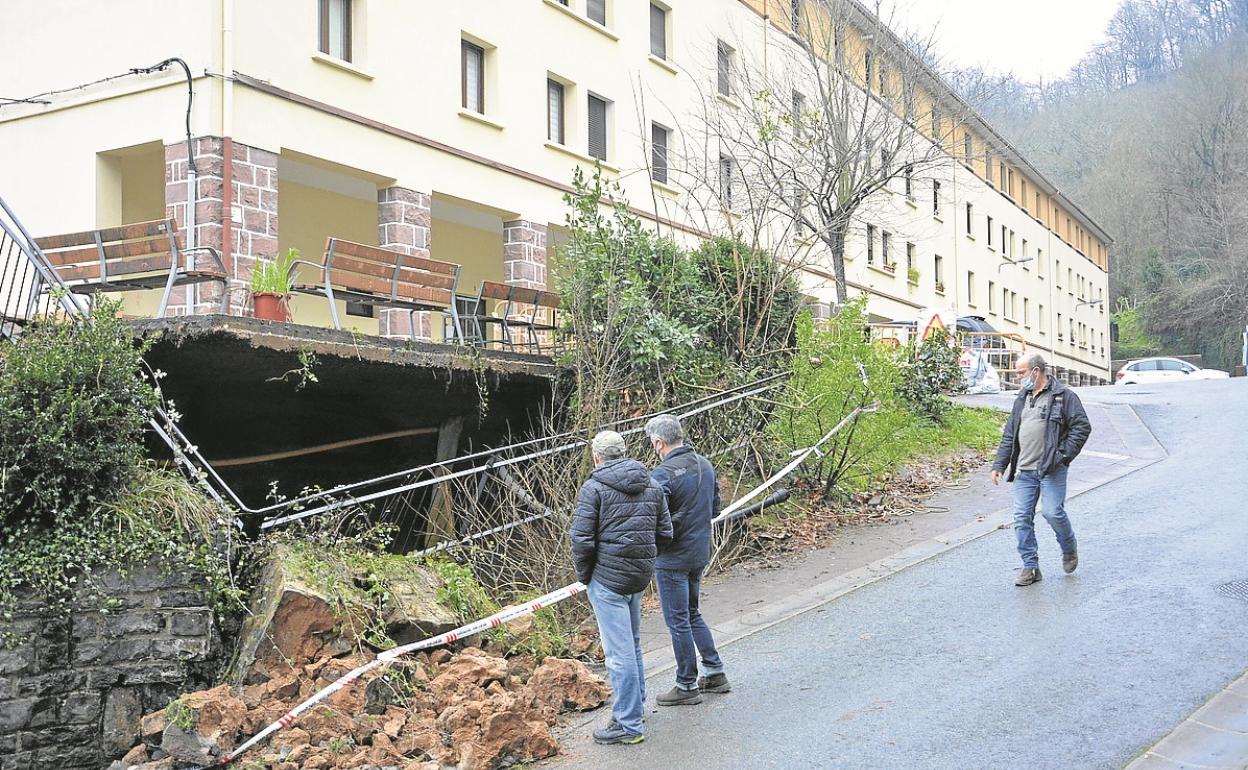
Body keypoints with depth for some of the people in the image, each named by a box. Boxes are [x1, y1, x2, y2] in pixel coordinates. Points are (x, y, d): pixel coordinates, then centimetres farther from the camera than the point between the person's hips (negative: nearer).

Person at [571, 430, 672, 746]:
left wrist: (584, 575, 0)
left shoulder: (594, 487, -11)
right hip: (641, 576, 7)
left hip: (608, 577, -7)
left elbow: (582, 539, -14)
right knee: (632, 642, 23)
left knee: (619, 651, -2)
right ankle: (635, 703, 37)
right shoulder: (652, 485, 9)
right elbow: (664, 533, 9)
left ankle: (628, 724, 3)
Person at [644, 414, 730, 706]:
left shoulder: (663, 474, -21)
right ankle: (715, 672, 26)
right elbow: (715, 507, 13)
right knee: (692, 614, 22)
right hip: (701, 553, 8)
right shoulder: (705, 465, 4)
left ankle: (687, 686, 13)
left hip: (673, 558, -8)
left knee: (678, 621, 4)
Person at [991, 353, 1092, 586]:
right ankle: (1030, 567, 10)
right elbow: (1009, 434, 20)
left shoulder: (1063, 396, -3)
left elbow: (1082, 427, -7)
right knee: (1022, 518, 1)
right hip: (1024, 471, 6)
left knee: (1053, 513, -10)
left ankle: (1069, 549, 20)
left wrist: (1064, 455, -12)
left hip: (1051, 470, -6)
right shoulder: (1022, 398, 18)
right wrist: (999, 464, 14)